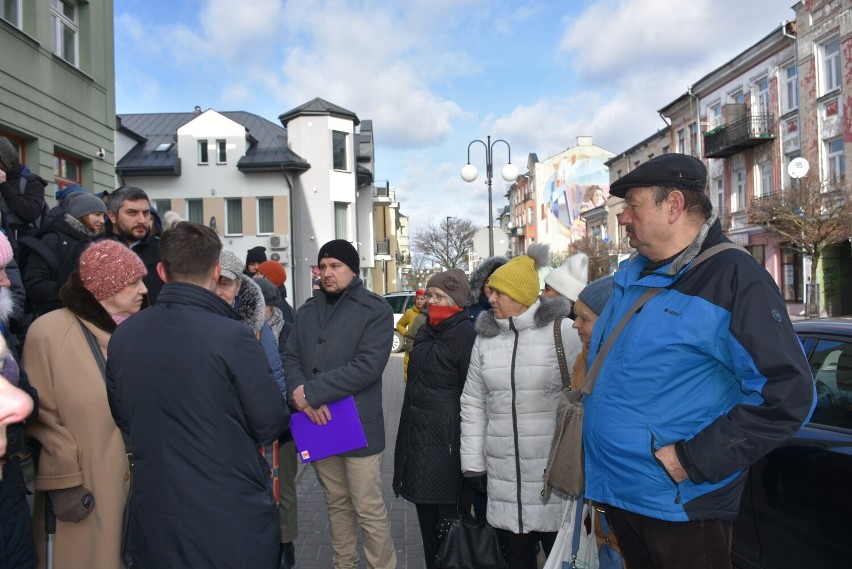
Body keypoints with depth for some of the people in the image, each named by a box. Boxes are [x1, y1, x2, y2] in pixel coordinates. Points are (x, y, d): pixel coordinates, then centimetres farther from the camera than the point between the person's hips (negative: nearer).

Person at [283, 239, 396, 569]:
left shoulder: (375, 309, -7)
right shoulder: (307, 310, 11)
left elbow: (367, 366, -18)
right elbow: (291, 356, 5)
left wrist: (311, 392, -19)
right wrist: (300, 393, -16)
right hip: (317, 424, 5)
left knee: (368, 509, 1)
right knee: (336, 503, 19)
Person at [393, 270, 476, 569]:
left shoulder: (464, 334, -11)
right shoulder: (426, 332, 13)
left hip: (445, 438, -8)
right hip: (418, 432, 8)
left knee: (448, 512, 1)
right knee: (425, 510, 15)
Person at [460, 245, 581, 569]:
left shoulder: (562, 331, -7)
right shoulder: (485, 337, 6)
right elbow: (473, 403, 9)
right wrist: (473, 463, 8)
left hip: (554, 471, -4)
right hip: (503, 476, 4)